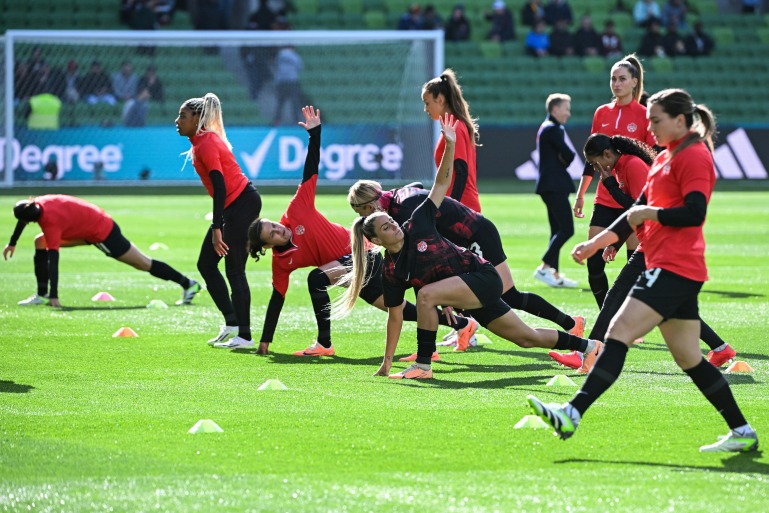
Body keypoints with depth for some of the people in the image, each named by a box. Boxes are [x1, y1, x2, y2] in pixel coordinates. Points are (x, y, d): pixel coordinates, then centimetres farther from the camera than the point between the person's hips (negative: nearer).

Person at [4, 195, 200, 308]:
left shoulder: (50, 223, -31)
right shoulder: (38, 203, -9)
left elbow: (53, 261, -33)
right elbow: (22, 218, 16)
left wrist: (54, 296, -33)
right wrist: (12, 243, 25)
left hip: (102, 233, -9)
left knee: (144, 263, 0)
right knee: (40, 242, 4)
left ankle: (188, 284, 11)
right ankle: (41, 295, 5)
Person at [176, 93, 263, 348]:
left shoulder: (206, 143, -16)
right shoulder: (201, 141, 12)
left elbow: (220, 186, -23)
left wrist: (217, 229, -26)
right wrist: (217, 226, 18)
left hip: (242, 203, -10)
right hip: (233, 206, 10)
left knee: (234, 270, -8)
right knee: (206, 264, 12)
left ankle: (244, 336, -4)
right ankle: (231, 323, 14)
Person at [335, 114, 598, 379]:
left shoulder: (417, 226, -8)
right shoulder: (391, 271, -1)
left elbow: (441, 183, -5)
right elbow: (395, 317, 4)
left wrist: (450, 145, -17)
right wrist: (387, 362, 2)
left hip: (483, 277, -5)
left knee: (426, 294, -27)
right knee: (529, 338, 10)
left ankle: (423, 365, -17)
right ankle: (587, 345, 29)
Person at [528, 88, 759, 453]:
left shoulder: (693, 155, -8)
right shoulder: (664, 158, 22)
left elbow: (694, 213, -19)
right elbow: (639, 212, 25)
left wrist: (650, 213, -10)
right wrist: (596, 242, 19)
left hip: (675, 269, -10)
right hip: (667, 268, 10)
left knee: (619, 332, -17)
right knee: (689, 358, 11)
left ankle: (572, 415, -24)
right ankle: (742, 432, 14)